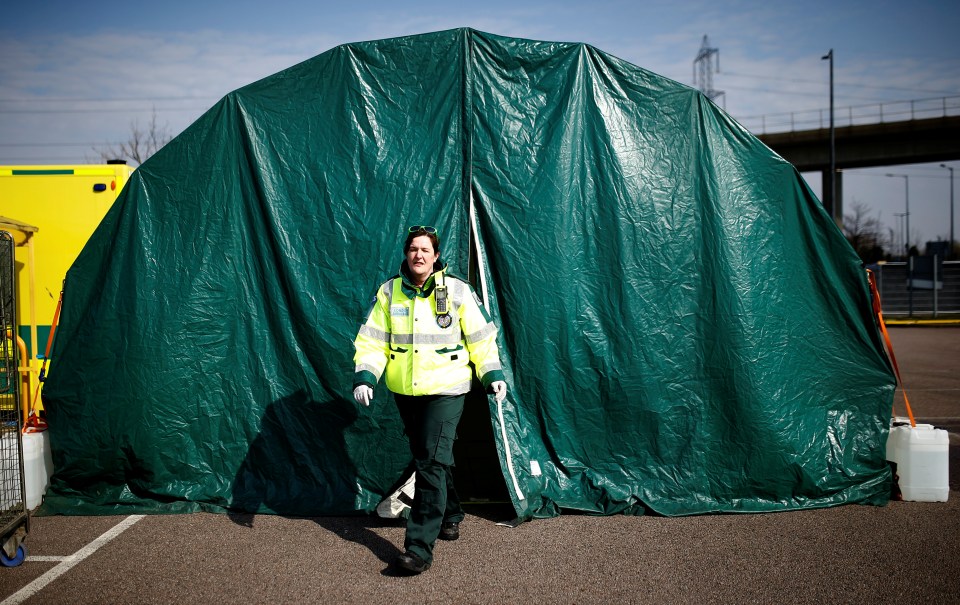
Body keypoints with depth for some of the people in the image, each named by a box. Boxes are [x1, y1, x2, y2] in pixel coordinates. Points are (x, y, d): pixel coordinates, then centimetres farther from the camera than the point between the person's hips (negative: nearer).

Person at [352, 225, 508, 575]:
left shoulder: (457, 291, -4)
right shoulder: (389, 291, 2)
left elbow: (481, 337, 3)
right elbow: (372, 340, 2)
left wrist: (493, 375, -3)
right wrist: (364, 376, -10)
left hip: (445, 391, -4)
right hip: (404, 391, 4)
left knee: (431, 463, -10)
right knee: (427, 458, 16)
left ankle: (420, 547, -6)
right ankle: (450, 515, 39)